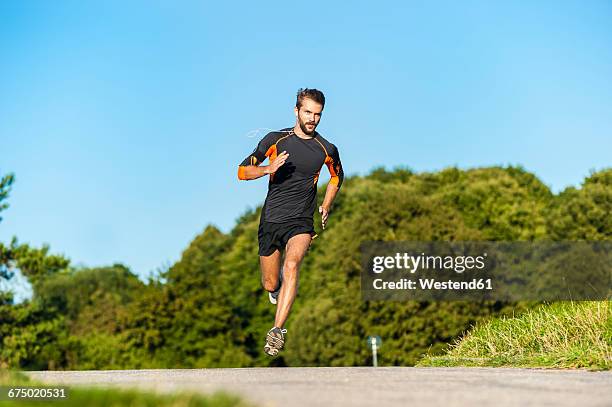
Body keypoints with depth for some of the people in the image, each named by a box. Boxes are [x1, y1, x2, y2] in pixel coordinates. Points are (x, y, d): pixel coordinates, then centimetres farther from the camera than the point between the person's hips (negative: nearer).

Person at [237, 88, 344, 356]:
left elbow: (337, 176, 24)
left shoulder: (327, 150, 2)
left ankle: (277, 330, -31)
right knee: (270, 285, 8)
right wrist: (268, 168, -20)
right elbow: (243, 171, -2)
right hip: (271, 219, 1)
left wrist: (326, 206, 14)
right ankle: (279, 285, 47)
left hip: (301, 221, -1)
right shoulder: (275, 140, -3)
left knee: (292, 265, -30)